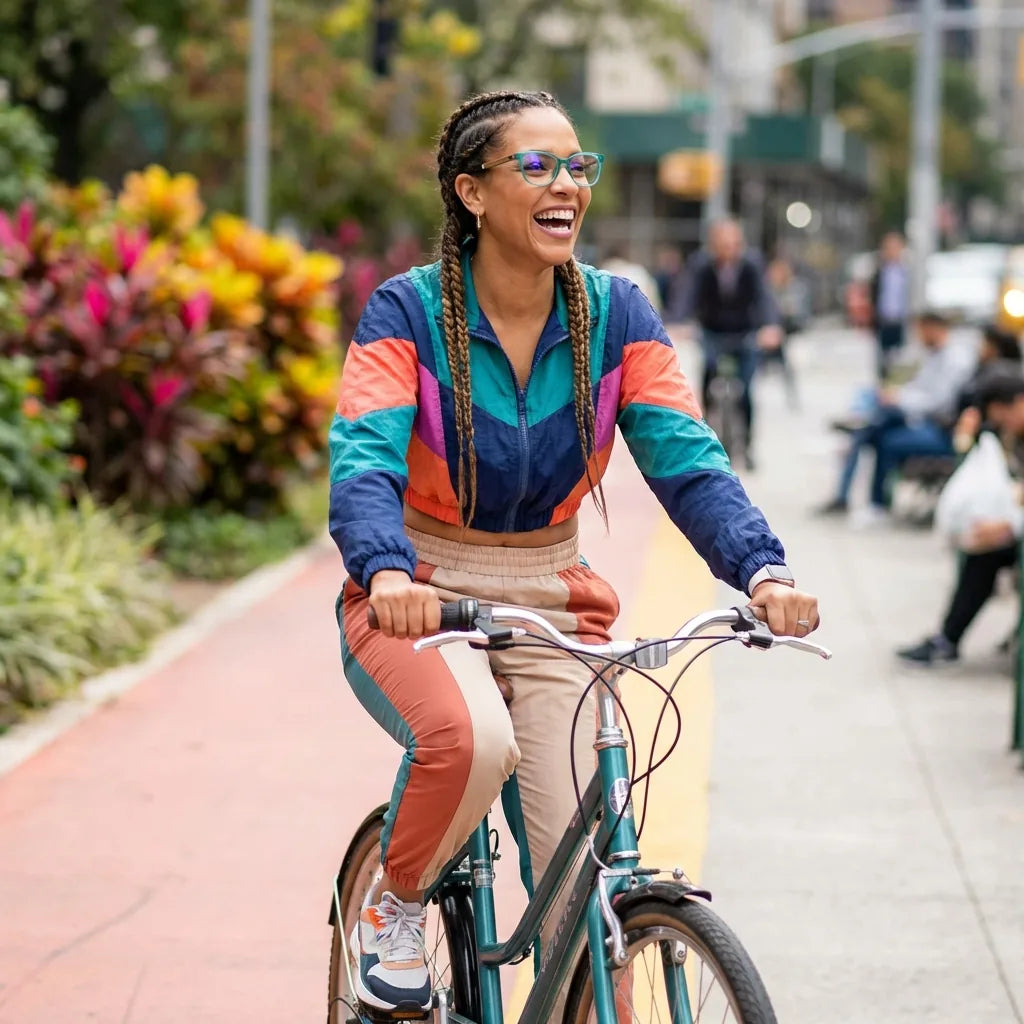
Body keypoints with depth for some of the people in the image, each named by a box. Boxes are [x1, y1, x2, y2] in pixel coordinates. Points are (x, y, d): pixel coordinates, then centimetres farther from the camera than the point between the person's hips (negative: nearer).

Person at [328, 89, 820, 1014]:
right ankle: (394, 906, -3)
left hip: (550, 608, 3)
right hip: (418, 603, -3)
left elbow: (685, 457, -13)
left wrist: (762, 567, -32)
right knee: (471, 739, -34)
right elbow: (364, 460, -24)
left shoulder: (615, 315, -3)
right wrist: (388, 572, -46)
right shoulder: (407, 311, -11)